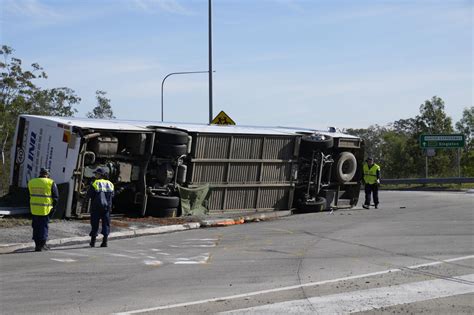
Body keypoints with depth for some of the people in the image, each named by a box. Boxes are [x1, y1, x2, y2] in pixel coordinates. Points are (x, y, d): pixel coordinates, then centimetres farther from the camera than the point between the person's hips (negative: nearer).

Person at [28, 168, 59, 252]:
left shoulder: (31, 182, 6)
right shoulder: (51, 183, -7)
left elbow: (30, 195, 12)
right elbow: (56, 197, -5)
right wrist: (53, 207, 8)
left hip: (34, 209, 4)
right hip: (45, 209, -4)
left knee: (36, 226, 12)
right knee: (44, 226, 4)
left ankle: (37, 244, 16)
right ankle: (42, 244, 3)